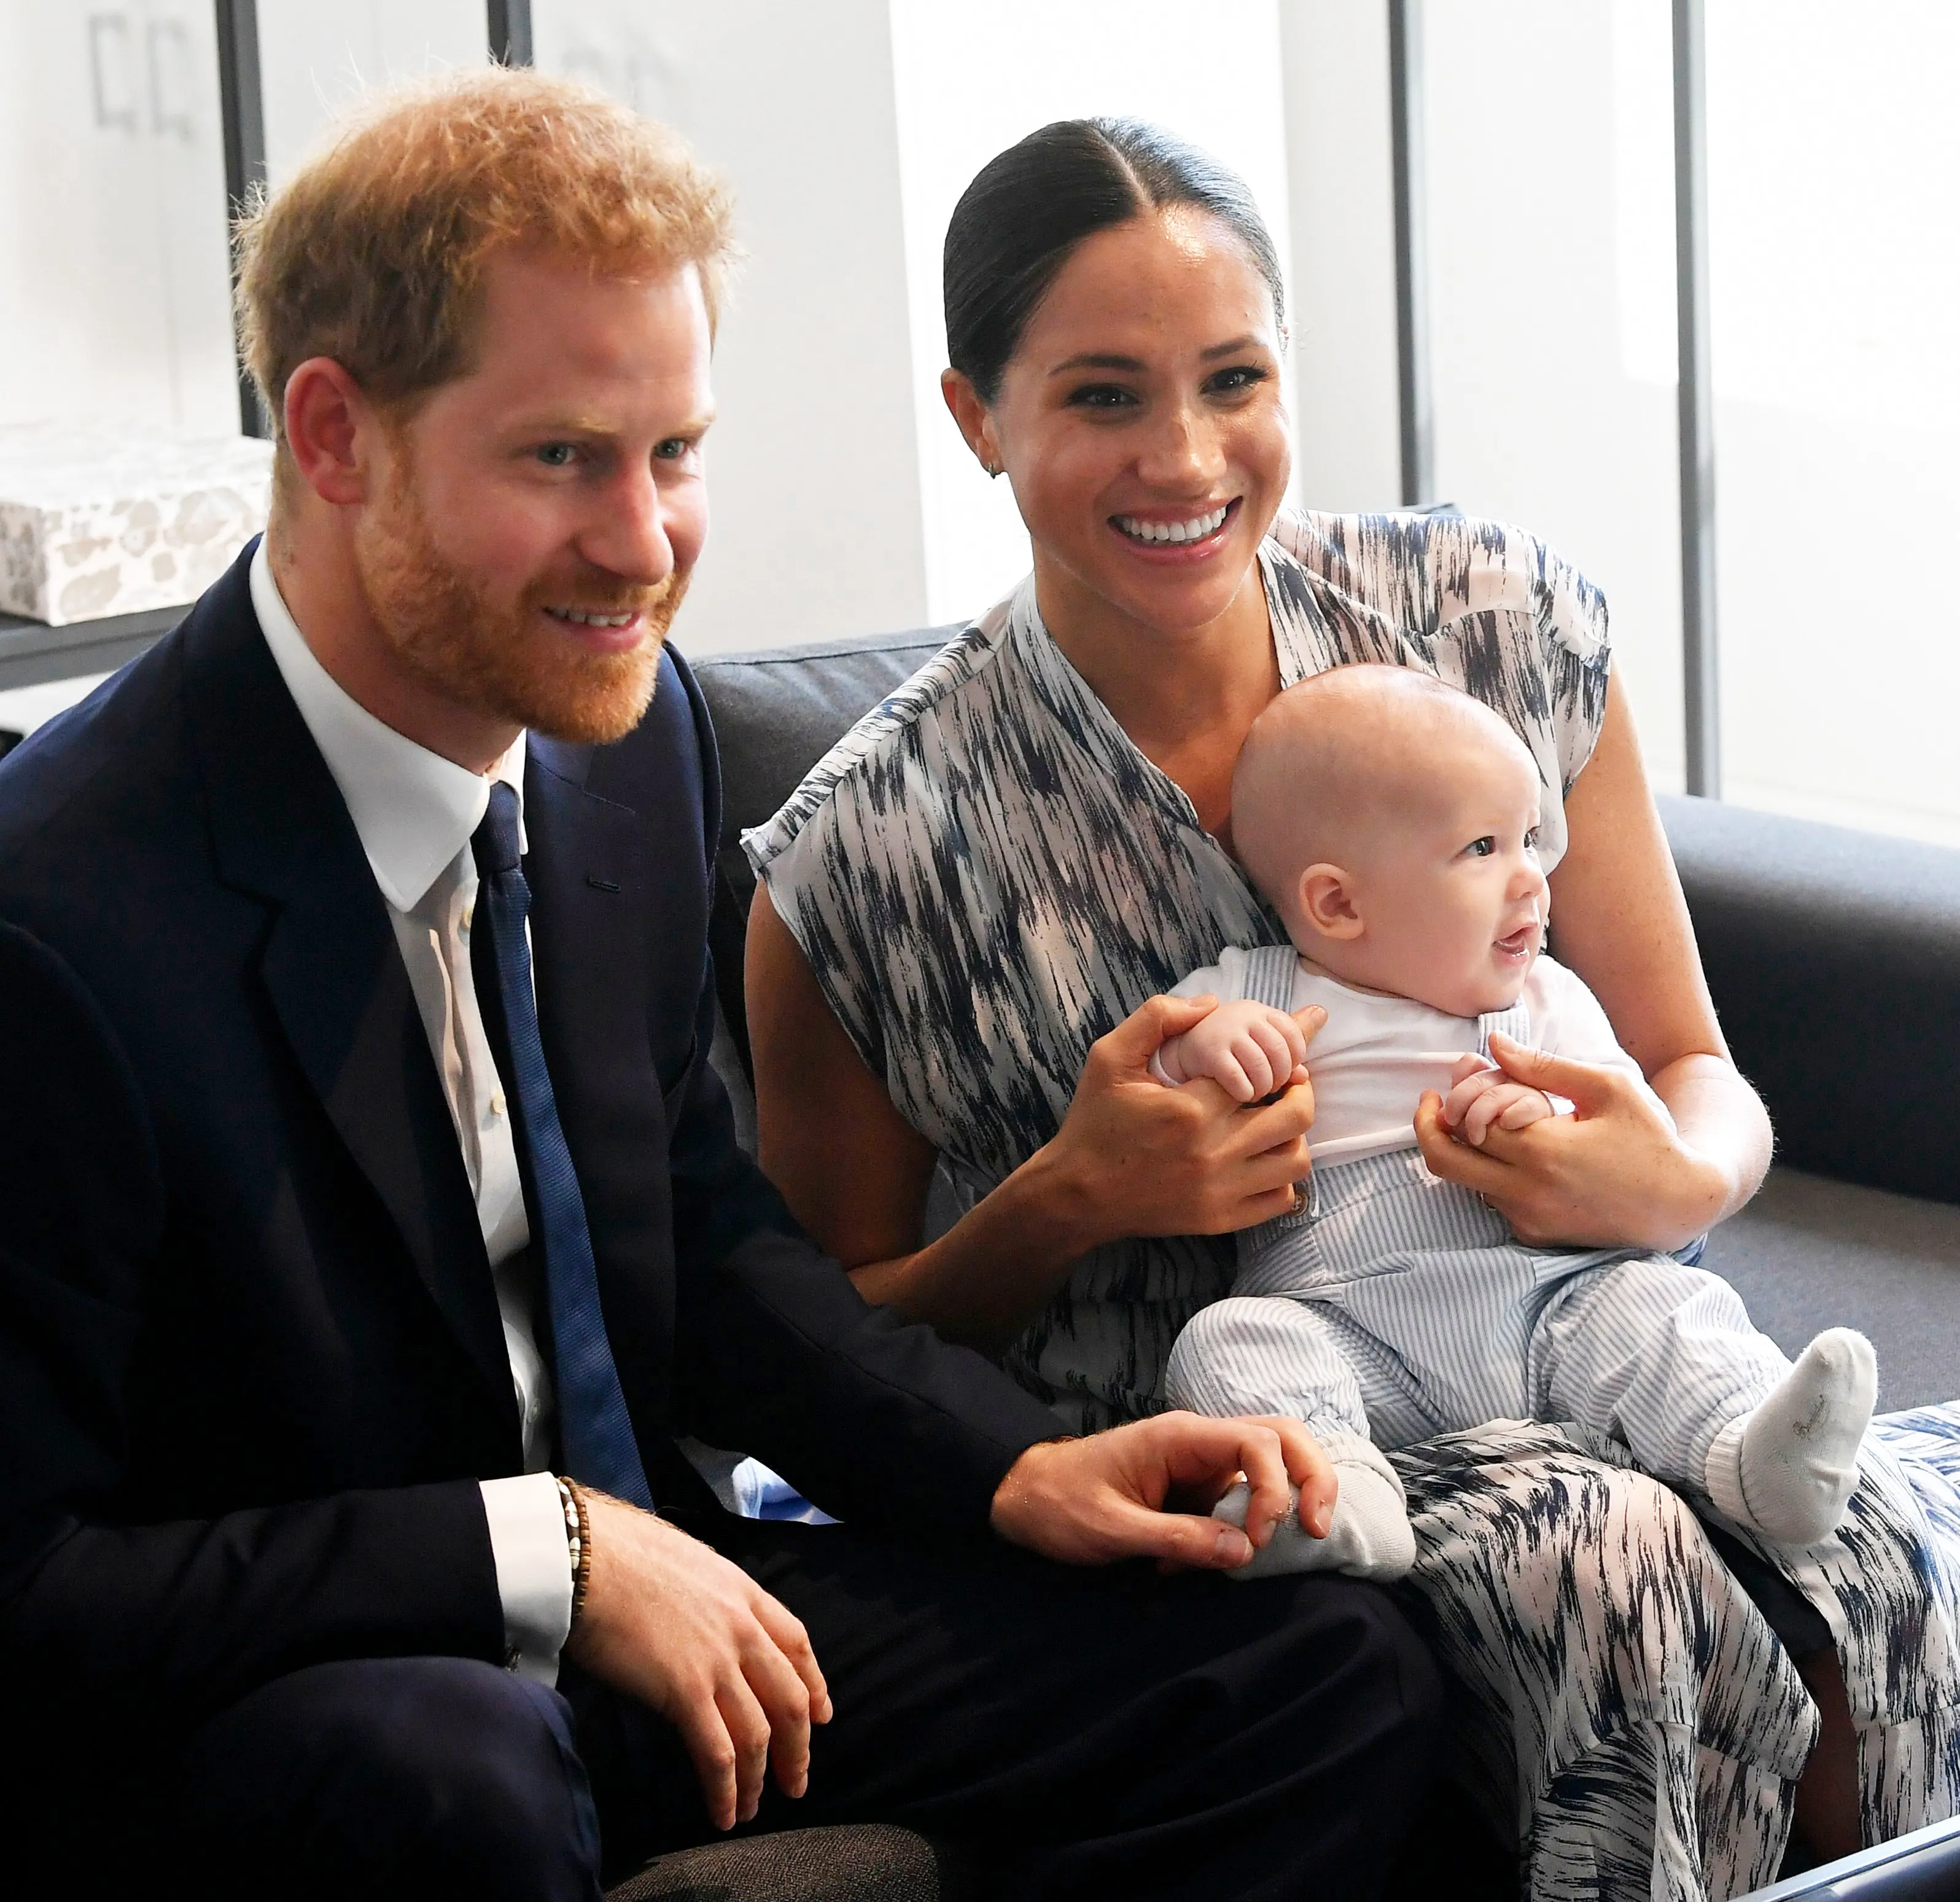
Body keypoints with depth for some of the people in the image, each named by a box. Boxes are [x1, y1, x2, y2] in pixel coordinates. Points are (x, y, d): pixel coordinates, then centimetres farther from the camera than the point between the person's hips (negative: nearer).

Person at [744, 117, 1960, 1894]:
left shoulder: (1504, 627, 1)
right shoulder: (864, 860, -7)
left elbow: (1698, 1077, 10)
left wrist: (1676, 1182, -15)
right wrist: (1072, 1202, -16)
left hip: (1546, 1373, 3)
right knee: (1607, 1553, -32)